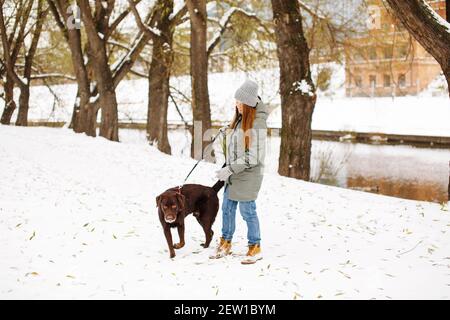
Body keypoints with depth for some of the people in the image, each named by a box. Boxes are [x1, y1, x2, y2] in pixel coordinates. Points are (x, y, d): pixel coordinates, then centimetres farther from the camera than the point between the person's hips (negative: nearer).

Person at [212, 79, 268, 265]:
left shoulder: (257, 123, -20)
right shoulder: (240, 118, 5)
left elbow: (253, 157, -21)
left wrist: (229, 169, -20)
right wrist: (228, 169, 13)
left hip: (248, 175, -8)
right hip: (233, 172, 8)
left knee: (247, 211, 2)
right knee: (227, 208, 15)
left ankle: (255, 248, 18)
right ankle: (225, 244, 30)